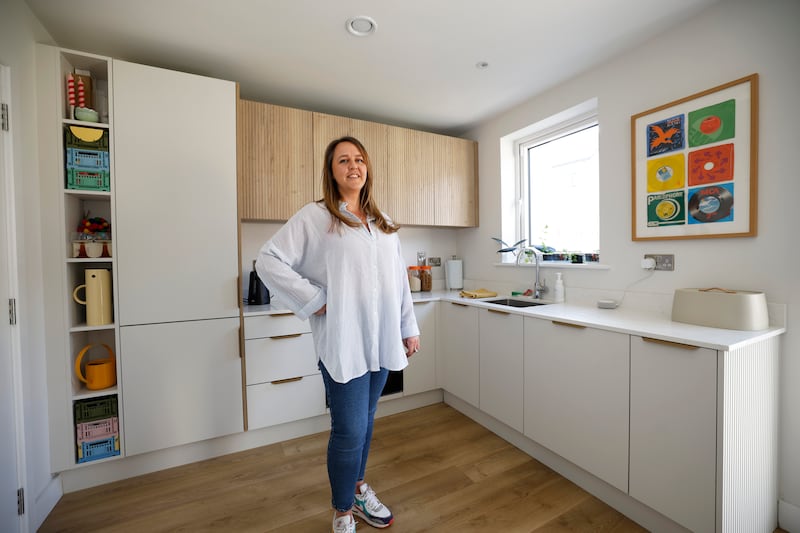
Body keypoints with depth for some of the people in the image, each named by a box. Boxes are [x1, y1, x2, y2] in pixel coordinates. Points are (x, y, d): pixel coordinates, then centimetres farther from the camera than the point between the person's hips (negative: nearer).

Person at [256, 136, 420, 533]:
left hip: (381, 339, 5)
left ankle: (358, 488, 45)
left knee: (364, 422, 20)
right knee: (350, 430, 3)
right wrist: (314, 301, -12)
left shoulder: (383, 223, 12)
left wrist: (409, 328, 12)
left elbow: (399, 280, 12)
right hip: (343, 341, -5)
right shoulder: (314, 217, -4)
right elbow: (269, 261, -8)